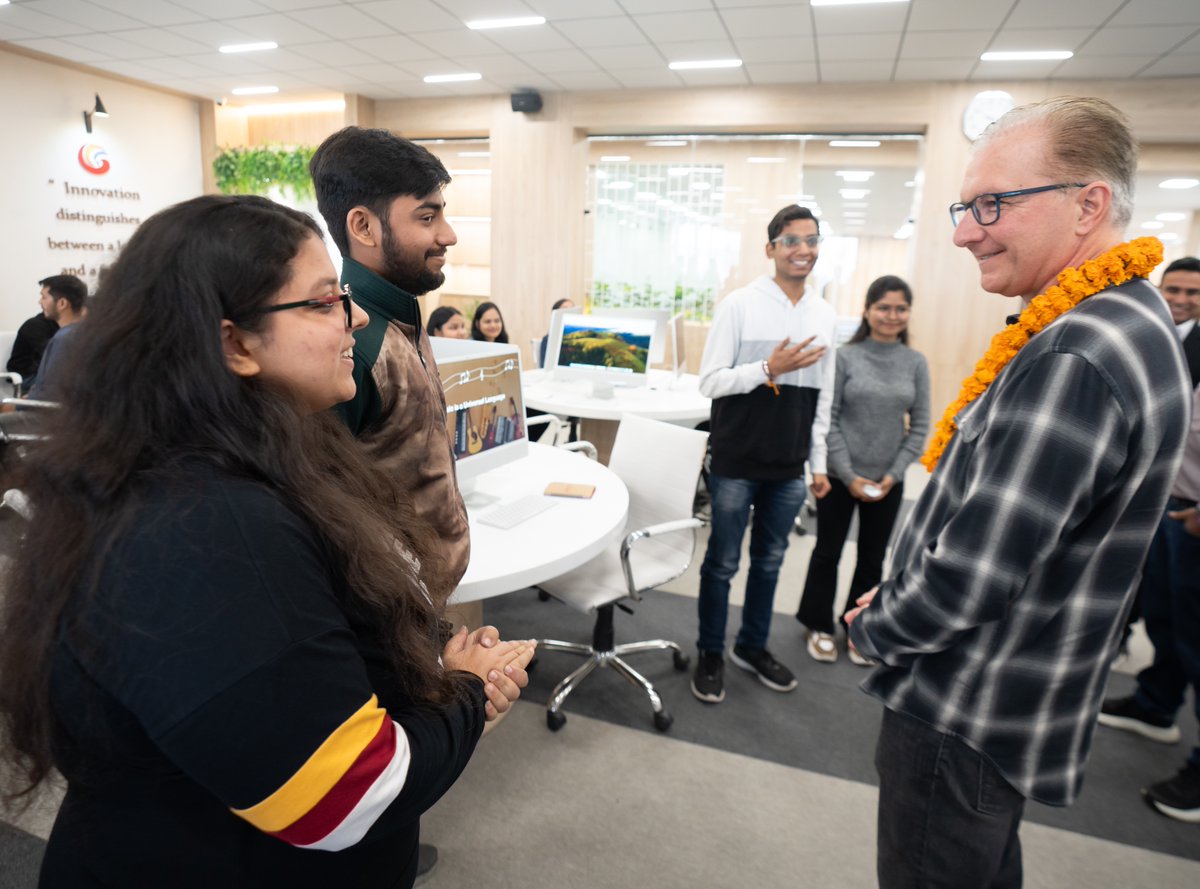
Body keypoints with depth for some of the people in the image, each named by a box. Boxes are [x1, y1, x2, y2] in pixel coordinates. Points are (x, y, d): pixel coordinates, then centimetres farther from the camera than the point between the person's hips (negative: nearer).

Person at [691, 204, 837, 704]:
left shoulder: (826, 316, 6)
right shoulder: (739, 306, -8)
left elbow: (823, 397, 11)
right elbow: (709, 383, -10)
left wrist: (819, 461, 11)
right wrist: (769, 369, -22)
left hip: (789, 467, 5)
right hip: (737, 462, -4)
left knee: (769, 561, 16)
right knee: (723, 563, 8)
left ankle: (752, 648, 35)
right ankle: (710, 655, 26)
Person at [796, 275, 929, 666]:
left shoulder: (916, 363, 1)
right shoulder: (845, 357, -7)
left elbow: (920, 425, 2)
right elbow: (828, 419, -8)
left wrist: (894, 474, -7)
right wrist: (848, 475, -12)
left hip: (888, 480, 3)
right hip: (840, 476, -2)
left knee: (872, 558, 13)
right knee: (828, 553, 10)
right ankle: (820, 626, 27)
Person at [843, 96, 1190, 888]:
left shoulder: (1073, 361, -28)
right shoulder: (1128, 323, 7)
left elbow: (971, 577, -28)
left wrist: (872, 627, -8)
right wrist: (893, 608, 10)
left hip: (967, 718, -9)